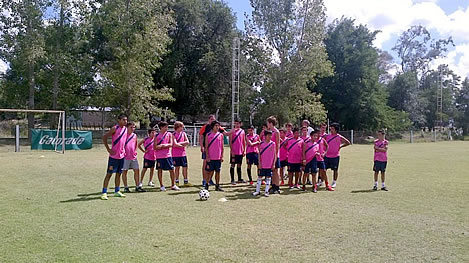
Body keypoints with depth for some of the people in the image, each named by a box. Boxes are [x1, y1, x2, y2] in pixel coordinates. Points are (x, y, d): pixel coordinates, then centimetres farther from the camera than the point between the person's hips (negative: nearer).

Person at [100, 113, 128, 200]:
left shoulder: (126, 129, 8)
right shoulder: (115, 128, -11)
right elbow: (104, 137, -13)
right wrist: (108, 149, -14)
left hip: (122, 155, 6)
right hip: (114, 155, -6)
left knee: (118, 173, 13)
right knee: (109, 173, -3)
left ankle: (117, 191, 23)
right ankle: (104, 192, 1)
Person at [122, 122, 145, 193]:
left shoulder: (135, 135, 11)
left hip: (133, 157, 5)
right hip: (125, 157, -5)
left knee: (137, 170, 4)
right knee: (124, 171, 3)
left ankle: (137, 187, 11)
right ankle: (125, 187, 12)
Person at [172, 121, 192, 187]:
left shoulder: (183, 133, 9)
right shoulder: (173, 134, -5)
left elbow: (187, 142, -3)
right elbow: (175, 144, -16)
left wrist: (179, 143, -12)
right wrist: (183, 145, -6)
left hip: (183, 154, 4)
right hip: (176, 154, -4)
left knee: (185, 167, 4)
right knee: (177, 167, 3)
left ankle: (186, 181, 12)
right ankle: (177, 182, 12)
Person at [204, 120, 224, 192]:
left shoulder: (221, 135, 7)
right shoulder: (208, 135, 1)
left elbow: (222, 146, 10)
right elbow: (206, 147, 0)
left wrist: (222, 156, 3)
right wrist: (207, 156, -7)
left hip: (218, 157, 2)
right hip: (210, 157, -2)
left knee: (218, 172, 6)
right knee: (210, 171, 1)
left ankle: (217, 186, 14)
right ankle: (207, 185, 13)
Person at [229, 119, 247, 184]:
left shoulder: (242, 131, 9)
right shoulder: (232, 131, -4)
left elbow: (244, 142, 14)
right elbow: (230, 142, -6)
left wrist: (244, 150, 9)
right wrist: (232, 151, -11)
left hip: (240, 152, 4)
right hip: (234, 152, -4)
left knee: (239, 165, 13)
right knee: (233, 165, 0)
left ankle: (240, 179, 21)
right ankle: (232, 180, 5)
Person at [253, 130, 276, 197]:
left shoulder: (273, 144, 0)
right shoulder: (262, 144, 0)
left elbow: (275, 154, 2)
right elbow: (259, 154, 4)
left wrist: (274, 164, -2)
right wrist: (259, 163, -2)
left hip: (270, 165, 0)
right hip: (262, 164, 0)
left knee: (268, 177, 4)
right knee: (259, 176, 5)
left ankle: (266, 191, 12)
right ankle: (257, 191, 15)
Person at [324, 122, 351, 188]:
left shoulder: (339, 137, -3)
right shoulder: (327, 136, 5)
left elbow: (348, 143, 3)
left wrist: (340, 146, -1)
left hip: (335, 156, -3)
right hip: (327, 156, 3)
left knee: (335, 169, 5)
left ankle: (334, 182, 17)